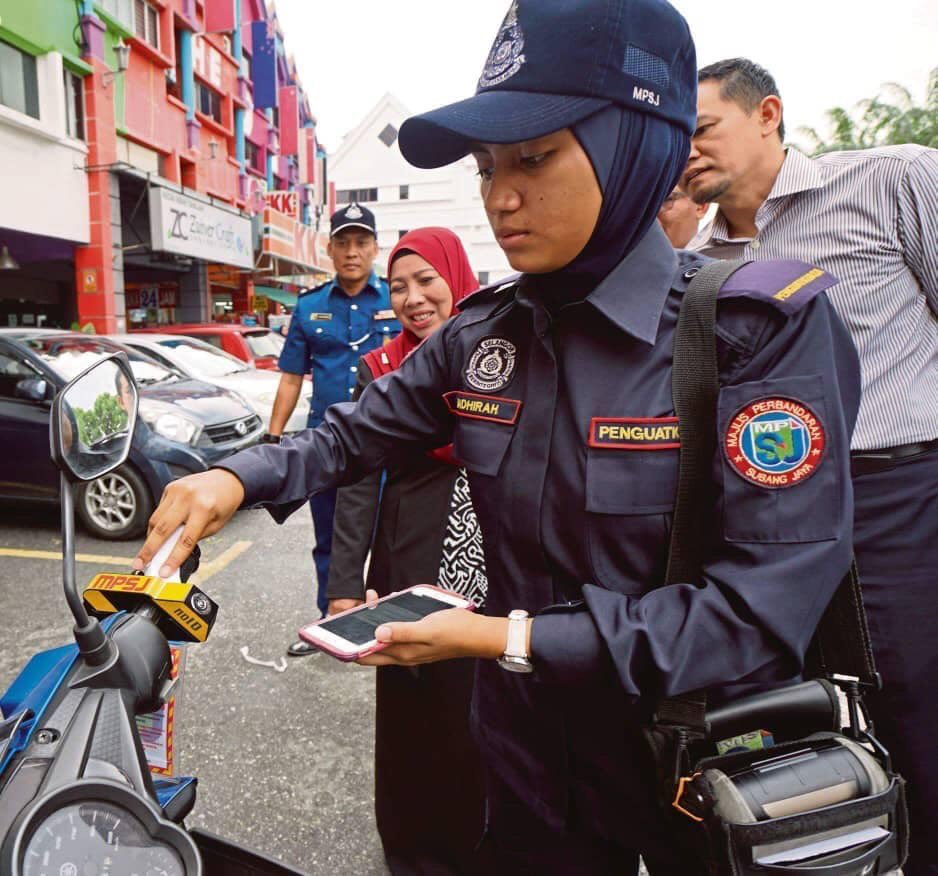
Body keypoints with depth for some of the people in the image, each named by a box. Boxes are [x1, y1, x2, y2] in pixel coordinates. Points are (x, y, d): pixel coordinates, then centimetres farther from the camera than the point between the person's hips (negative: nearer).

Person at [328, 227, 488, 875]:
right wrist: (346, 585, -7)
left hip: (497, 573, 1)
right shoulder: (381, 370, 1)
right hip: (408, 568, 0)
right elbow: (357, 484, -1)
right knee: (410, 713, 10)